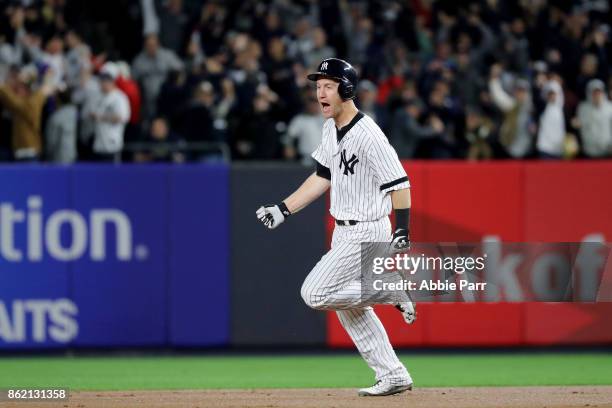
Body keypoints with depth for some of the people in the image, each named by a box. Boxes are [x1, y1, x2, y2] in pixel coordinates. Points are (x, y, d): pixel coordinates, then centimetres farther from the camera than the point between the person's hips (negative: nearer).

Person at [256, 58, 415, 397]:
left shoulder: (368, 136, -21)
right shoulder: (331, 129, 6)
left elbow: (399, 184, -21)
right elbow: (323, 176, 17)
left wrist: (402, 232, -27)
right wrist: (283, 209, 12)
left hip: (367, 232, -9)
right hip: (344, 233, 9)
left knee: (315, 294, -13)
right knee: (349, 307, 14)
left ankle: (390, 292, -2)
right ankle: (393, 376, 20)